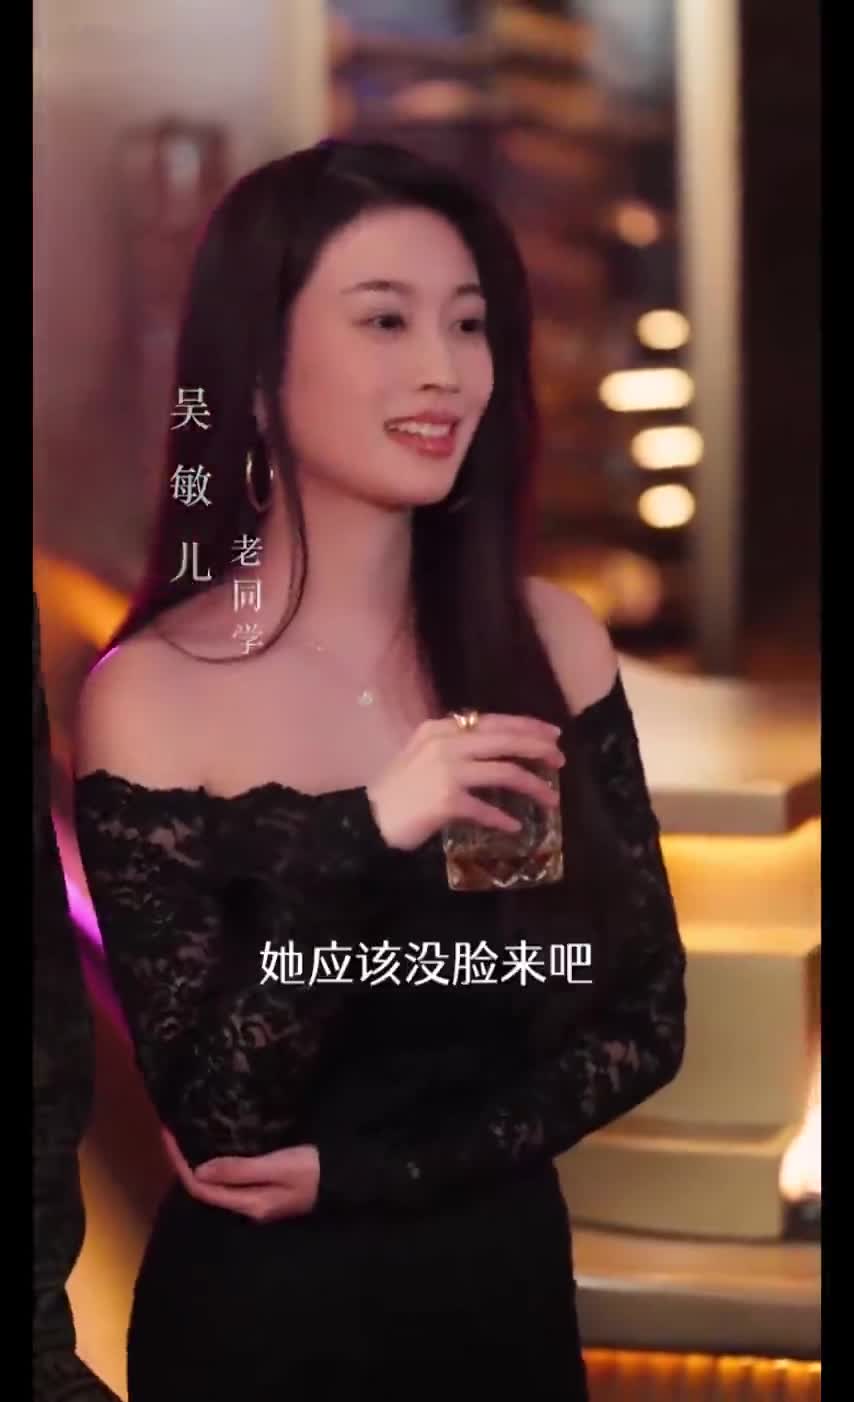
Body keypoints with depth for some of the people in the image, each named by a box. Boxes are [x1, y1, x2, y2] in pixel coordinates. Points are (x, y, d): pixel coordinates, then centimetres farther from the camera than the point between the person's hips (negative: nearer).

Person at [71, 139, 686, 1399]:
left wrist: (355, 1171, -12)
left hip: (509, 1285, 3)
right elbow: (216, 1125, -16)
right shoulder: (152, 694, -15)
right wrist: (360, 843, -28)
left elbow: (642, 1024, -3)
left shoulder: (552, 641, -6)